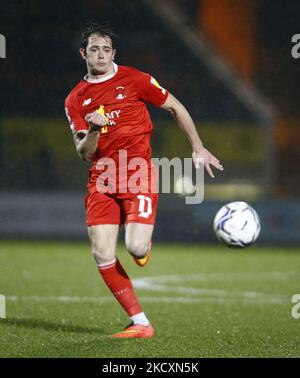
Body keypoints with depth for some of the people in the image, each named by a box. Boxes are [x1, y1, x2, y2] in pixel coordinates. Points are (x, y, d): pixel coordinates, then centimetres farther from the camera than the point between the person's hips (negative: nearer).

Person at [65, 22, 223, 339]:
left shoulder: (134, 80, 0)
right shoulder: (75, 99, 9)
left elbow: (176, 108, 10)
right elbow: (83, 153, 5)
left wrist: (198, 149, 7)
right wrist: (93, 130, -16)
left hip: (138, 175, -3)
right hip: (101, 179, 4)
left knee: (135, 248, -20)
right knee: (102, 255, -9)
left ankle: (145, 247, 21)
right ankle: (140, 324, -1)